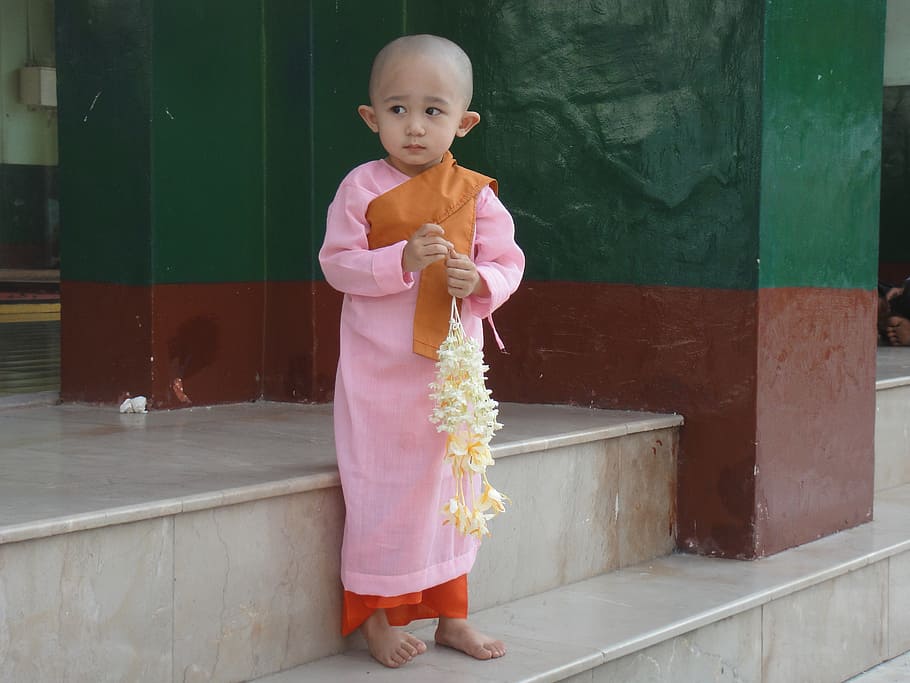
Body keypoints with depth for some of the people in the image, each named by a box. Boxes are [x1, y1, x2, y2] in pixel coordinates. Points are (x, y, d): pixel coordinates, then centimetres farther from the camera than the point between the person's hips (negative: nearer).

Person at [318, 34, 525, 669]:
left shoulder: (476, 195, 0)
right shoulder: (362, 188, -7)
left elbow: (509, 262, 4)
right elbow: (337, 263, -10)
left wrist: (479, 279, -18)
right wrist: (404, 261, -23)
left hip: (452, 368, 3)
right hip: (380, 371, -3)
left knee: (450, 485, 13)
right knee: (382, 491, 2)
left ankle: (450, 613, 28)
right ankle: (376, 615, 18)